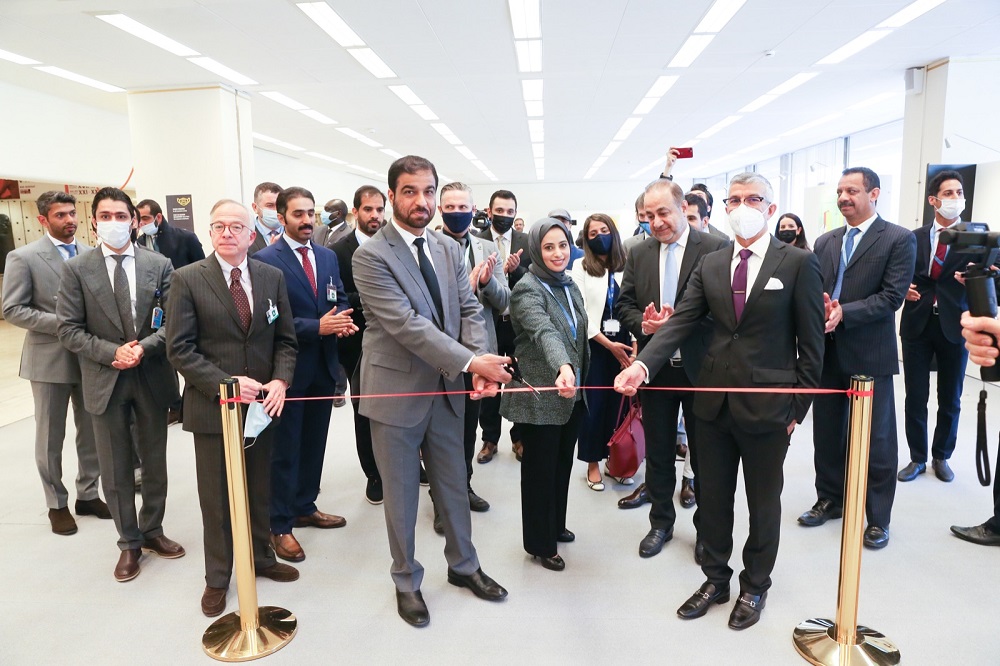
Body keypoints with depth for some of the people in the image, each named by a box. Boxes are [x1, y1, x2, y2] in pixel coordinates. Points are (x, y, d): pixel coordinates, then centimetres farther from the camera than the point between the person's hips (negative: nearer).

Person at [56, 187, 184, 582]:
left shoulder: (159, 265, 1)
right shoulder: (76, 269, -1)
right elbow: (68, 329, -4)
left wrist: (143, 348, -18)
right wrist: (111, 353, -16)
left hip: (152, 377, 1)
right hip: (105, 381, -1)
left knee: (155, 463, 14)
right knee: (116, 469, 10)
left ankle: (152, 530, 33)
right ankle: (129, 542, 25)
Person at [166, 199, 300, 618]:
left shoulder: (272, 277, 3)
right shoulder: (187, 280, -7)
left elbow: (285, 339, 5)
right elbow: (179, 348, -10)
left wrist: (280, 382, -11)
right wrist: (225, 383, -19)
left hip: (263, 403, 3)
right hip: (212, 405, -3)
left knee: (260, 490, 16)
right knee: (217, 496, 11)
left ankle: (261, 557, 38)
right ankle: (217, 578, 29)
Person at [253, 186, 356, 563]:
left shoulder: (328, 256, 10)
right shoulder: (266, 260, -11)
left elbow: (340, 301, 13)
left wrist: (343, 321, -10)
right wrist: (318, 326, -24)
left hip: (324, 365, 6)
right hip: (289, 367, -6)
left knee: (314, 443, 16)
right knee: (285, 448, 4)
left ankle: (305, 507, 33)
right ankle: (280, 525, 17)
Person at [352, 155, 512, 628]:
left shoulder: (450, 250, 6)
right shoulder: (371, 256, -13)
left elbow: (469, 310, 2)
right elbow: (405, 324, -22)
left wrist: (480, 364, -16)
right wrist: (470, 362, -26)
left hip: (448, 389, 5)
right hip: (397, 391, -5)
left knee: (454, 483, 18)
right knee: (401, 492, 11)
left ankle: (463, 565, 40)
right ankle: (406, 581, 32)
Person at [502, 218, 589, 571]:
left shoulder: (570, 285, 7)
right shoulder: (527, 290, -18)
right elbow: (544, 332, -37)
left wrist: (579, 376, 16)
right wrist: (562, 366, -53)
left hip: (572, 394, 8)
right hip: (541, 396, -7)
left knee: (563, 463, 20)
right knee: (540, 470, 7)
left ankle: (556, 525, 40)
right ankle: (540, 543, 24)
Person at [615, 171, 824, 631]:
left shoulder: (799, 263, -5)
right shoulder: (710, 265, 6)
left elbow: (811, 342, -4)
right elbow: (681, 322, -5)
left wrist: (798, 406, -6)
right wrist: (642, 364, -21)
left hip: (768, 403, -3)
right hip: (714, 401, 4)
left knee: (763, 502, 14)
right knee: (712, 497, 15)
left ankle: (755, 586, 36)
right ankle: (715, 579, 36)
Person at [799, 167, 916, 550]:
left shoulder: (899, 239, -5)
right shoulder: (825, 242, 11)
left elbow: (892, 297, -13)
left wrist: (843, 313, -24)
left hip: (870, 354, -5)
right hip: (827, 351, 5)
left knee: (876, 440, 6)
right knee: (827, 433, 14)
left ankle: (878, 518, 21)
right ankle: (830, 500, 32)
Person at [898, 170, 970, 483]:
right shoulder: (914, 238, 6)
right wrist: (903, 289, -10)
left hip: (954, 326, -1)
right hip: (917, 324, 1)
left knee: (950, 399, 11)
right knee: (915, 396, 6)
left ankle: (941, 457, 28)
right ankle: (917, 458, 20)